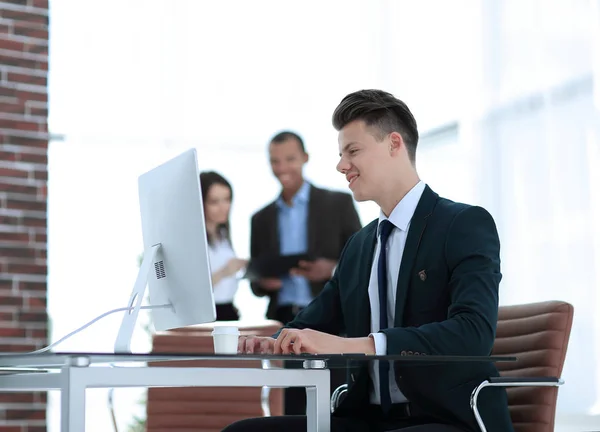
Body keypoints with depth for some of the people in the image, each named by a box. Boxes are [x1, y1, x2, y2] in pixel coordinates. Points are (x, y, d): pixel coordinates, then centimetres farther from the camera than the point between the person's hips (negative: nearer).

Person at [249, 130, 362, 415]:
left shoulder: (338, 203, 4)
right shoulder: (262, 218, 14)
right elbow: (256, 283, 16)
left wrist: (333, 269, -20)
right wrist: (264, 282, -8)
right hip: (284, 325, 3)